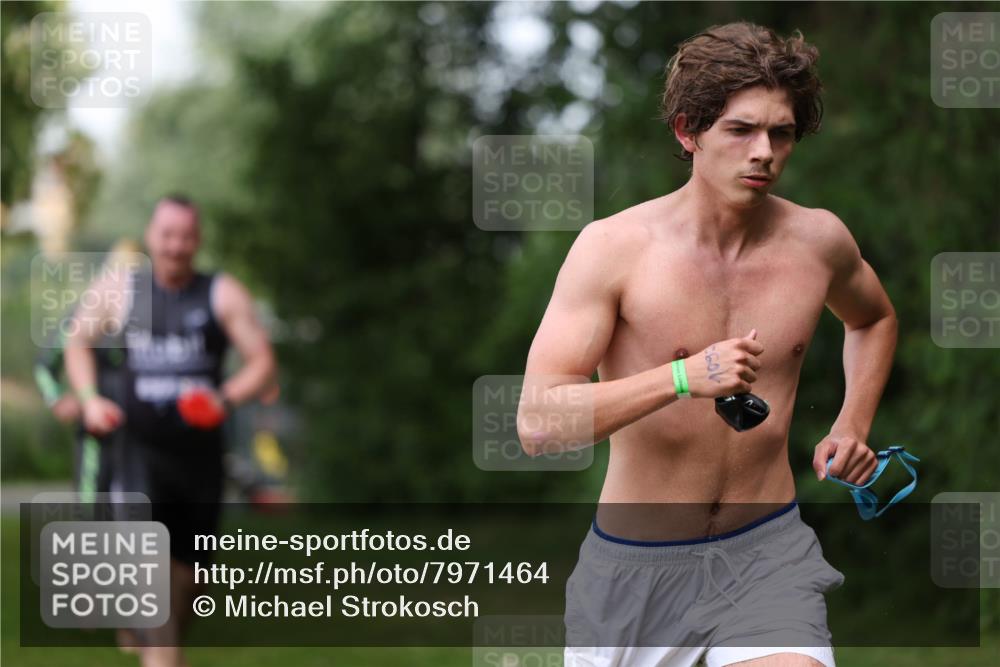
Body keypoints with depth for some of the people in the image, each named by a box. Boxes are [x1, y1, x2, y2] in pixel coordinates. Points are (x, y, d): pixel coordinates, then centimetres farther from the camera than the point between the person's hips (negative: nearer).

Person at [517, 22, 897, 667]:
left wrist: (854, 425, 9)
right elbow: (537, 424, -21)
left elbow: (875, 319, 25)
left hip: (768, 549, 1)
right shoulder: (613, 247, -12)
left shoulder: (819, 240, -1)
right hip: (634, 565, -1)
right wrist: (683, 378, -30)